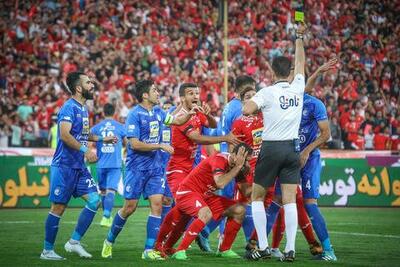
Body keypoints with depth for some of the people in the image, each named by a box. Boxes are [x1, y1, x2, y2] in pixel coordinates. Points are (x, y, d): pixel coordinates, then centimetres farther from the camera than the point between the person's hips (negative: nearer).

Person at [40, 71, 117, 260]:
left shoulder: (83, 108, 15)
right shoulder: (69, 108, -15)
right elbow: (65, 135, -28)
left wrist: (102, 139, 25)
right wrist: (85, 150, -36)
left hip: (79, 167, 9)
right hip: (64, 166, -9)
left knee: (94, 200, 1)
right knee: (58, 208, -3)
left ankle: (74, 242, 7)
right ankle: (47, 251, 7)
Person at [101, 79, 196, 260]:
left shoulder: (157, 112, 7)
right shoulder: (134, 115, -14)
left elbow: (177, 121, 20)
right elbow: (135, 144, -19)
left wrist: (190, 113, 1)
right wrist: (160, 146, -19)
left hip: (154, 167, 6)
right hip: (136, 168, -6)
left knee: (157, 203, -6)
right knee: (130, 207, -1)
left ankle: (149, 250, -4)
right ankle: (109, 242, 21)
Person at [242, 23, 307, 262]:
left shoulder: (268, 92, -8)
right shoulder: (298, 88, 3)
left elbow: (246, 110, -21)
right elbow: (300, 63, 20)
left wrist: (250, 99, 2)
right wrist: (299, 37, 31)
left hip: (271, 148, -3)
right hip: (293, 148, 3)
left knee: (257, 197, 9)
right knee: (290, 200, 1)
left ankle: (263, 247, 2)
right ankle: (290, 249, -4)